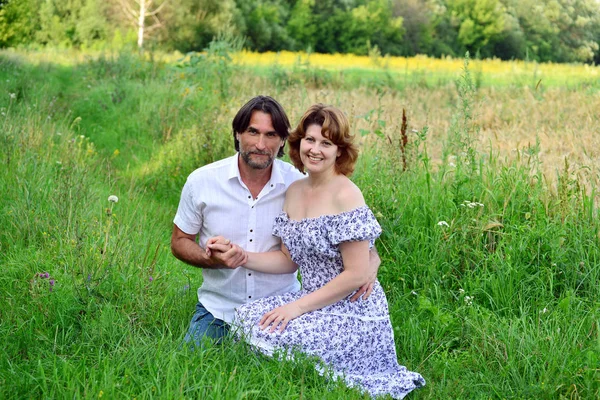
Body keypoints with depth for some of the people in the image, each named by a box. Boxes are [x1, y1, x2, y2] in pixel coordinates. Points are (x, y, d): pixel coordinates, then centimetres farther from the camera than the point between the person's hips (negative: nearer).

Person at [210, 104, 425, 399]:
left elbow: (357, 275, -19)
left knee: (268, 336, -21)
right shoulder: (294, 191, 7)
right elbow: (289, 260, 12)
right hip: (315, 302, 8)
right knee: (247, 317, -5)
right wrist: (242, 256, -3)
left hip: (353, 315, -8)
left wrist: (298, 306, -17)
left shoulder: (345, 195, -17)